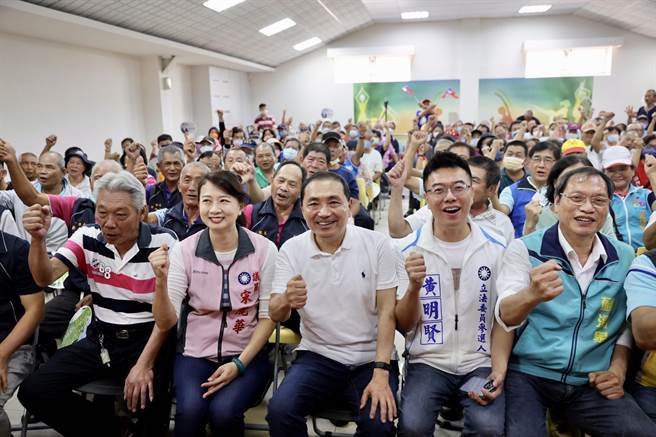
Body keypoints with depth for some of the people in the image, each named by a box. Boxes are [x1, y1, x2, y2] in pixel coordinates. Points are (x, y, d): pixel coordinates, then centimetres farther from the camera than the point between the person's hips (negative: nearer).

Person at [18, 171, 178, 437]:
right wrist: (38, 239, -26)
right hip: (100, 339, 5)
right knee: (34, 392, -9)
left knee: (147, 401, -30)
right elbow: (45, 278, -7)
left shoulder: (163, 242, -12)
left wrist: (145, 364, -19)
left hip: (148, 339, -4)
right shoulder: (88, 237, -1)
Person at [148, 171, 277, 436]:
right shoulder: (184, 250, -6)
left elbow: (268, 316, -2)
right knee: (191, 410, -27)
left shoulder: (264, 249, -8)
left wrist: (239, 364, -11)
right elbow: (166, 323, -9)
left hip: (248, 355, 0)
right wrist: (161, 280, -26)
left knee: (224, 411, -26)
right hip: (195, 354, 1)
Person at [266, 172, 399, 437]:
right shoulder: (292, 249, -3)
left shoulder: (377, 244, -7)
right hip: (318, 356, 2)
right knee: (279, 411, -22)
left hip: (371, 358, -1)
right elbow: (275, 315, -5)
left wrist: (381, 374, -15)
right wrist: (286, 301, -30)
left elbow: (387, 311, -6)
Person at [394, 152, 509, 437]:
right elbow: (404, 326, 0)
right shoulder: (407, 250, -4)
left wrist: (499, 370, -8)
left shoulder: (496, 250, 1)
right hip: (428, 362, -1)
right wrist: (414, 286, -20)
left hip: (480, 363, 1)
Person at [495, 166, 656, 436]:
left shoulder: (625, 257, 6)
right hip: (528, 375, -4)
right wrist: (532, 295, -39)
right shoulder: (525, 249, -7)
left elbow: (627, 320, 19)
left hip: (592, 384, 4)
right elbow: (504, 317, -18)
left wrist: (618, 369, 4)